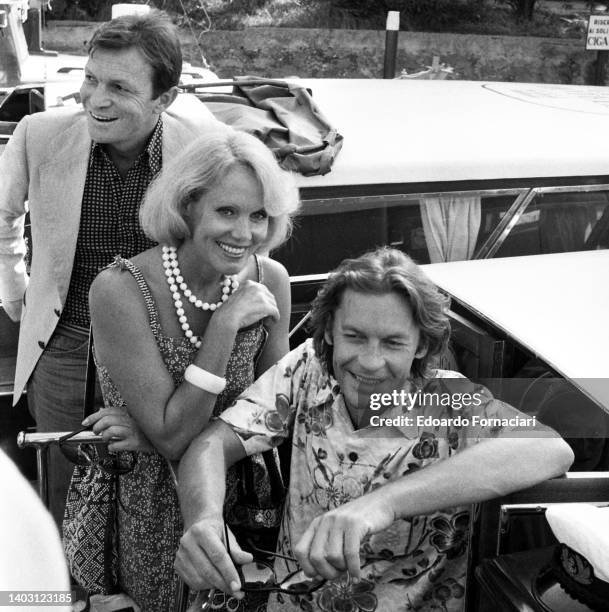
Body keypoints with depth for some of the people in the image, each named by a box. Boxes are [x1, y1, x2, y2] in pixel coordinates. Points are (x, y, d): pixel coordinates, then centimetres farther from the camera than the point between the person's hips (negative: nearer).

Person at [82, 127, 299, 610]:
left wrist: (157, 431, -18)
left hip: (240, 498, 4)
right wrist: (225, 326, -28)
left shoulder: (269, 280, -10)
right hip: (148, 511, -3)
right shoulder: (121, 290, -23)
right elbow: (174, 438, -23)